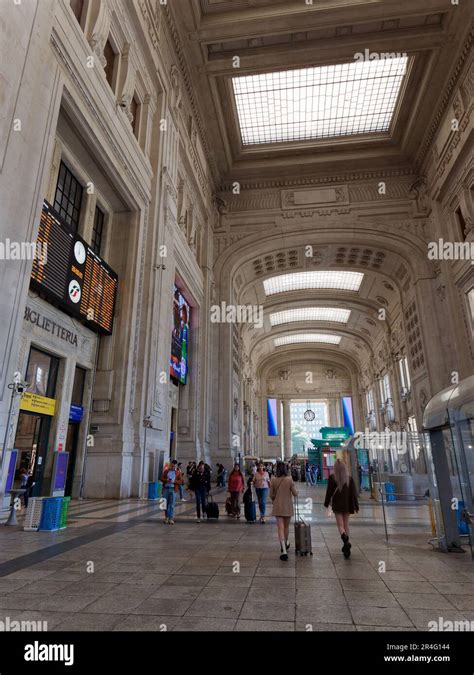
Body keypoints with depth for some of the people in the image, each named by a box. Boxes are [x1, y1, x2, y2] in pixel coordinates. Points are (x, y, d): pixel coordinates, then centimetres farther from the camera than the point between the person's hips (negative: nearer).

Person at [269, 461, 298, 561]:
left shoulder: (273, 480, -8)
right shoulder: (289, 479, -12)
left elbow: (271, 495, -1)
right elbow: (295, 494, -8)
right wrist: (296, 492, 15)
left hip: (277, 507, 0)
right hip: (288, 506, 0)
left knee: (280, 528, 0)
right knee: (286, 526, 21)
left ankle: (284, 551, -9)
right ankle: (286, 544, 40)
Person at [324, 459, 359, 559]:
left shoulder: (332, 477, -10)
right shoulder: (349, 477, -3)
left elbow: (329, 491, -5)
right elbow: (353, 492, -1)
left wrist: (326, 503, 7)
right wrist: (356, 506, 6)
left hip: (337, 505, -3)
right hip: (347, 504, 3)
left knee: (340, 524, 0)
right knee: (346, 524, 16)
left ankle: (345, 541, -26)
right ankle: (346, 543, 20)